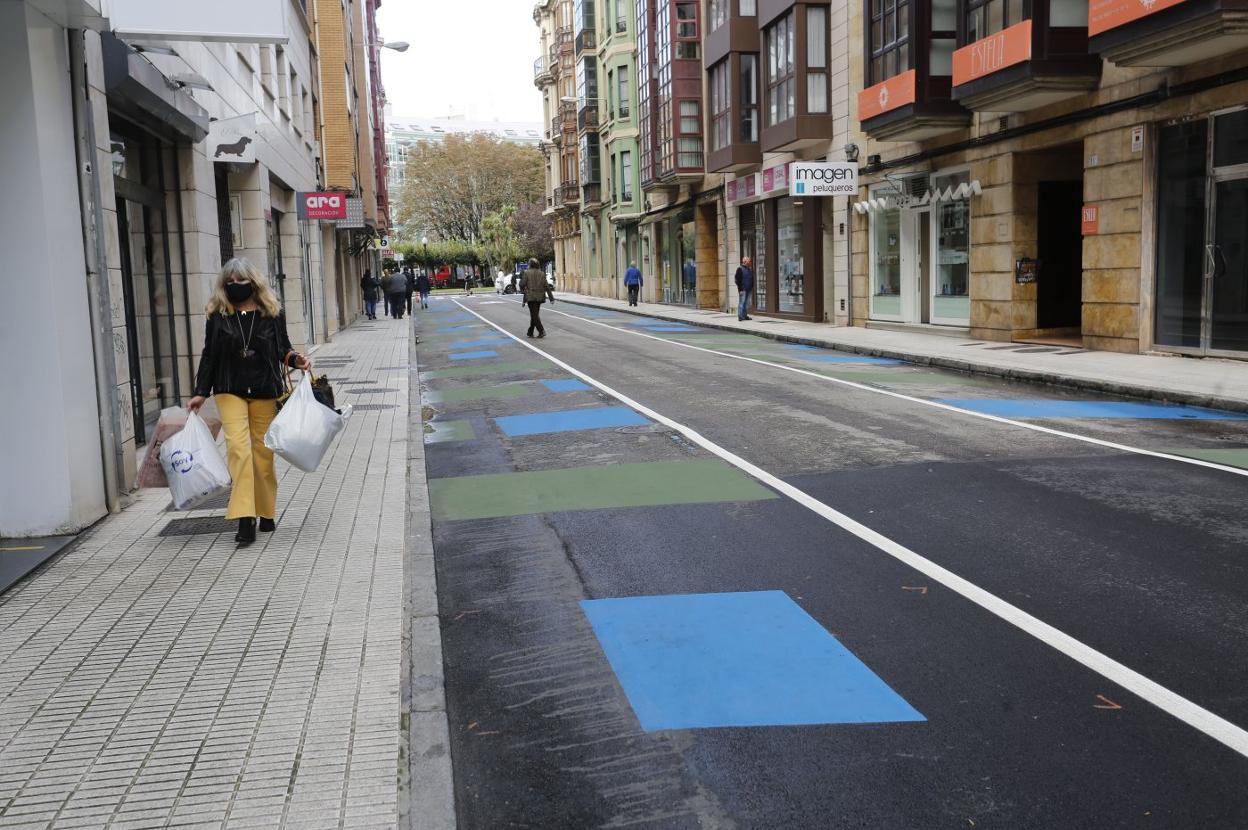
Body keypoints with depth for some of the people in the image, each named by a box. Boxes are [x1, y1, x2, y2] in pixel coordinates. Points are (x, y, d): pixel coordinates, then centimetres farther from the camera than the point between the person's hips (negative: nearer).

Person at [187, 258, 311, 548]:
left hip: (265, 392, 1)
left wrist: (296, 359, -10)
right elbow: (209, 356, 7)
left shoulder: (272, 314, 3)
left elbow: (283, 348, 12)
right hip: (230, 392, -1)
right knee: (237, 446, -17)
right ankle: (245, 520, -19)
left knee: (263, 452, 6)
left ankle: (266, 513, 23)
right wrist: (200, 393, 4)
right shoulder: (217, 316, 3)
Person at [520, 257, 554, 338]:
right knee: (535, 314, 15)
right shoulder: (542, 273, 4)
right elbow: (546, 286, 0)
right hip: (539, 297, 5)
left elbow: (522, 284, -8)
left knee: (534, 315, -4)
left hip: (531, 296, -5)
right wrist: (551, 298, -1)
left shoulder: (527, 273, -7)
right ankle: (530, 332, 22)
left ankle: (542, 331, -17)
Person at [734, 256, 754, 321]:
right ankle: (740, 316, -4)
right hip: (743, 290, -8)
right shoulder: (740, 269, -7)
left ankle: (745, 315, 17)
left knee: (747, 303, 11)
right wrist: (740, 289, -16)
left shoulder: (750, 269, 15)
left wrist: (752, 287, 13)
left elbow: (752, 279, 23)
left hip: (748, 290, 8)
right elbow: (738, 280, -11)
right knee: (741, 303, -6)